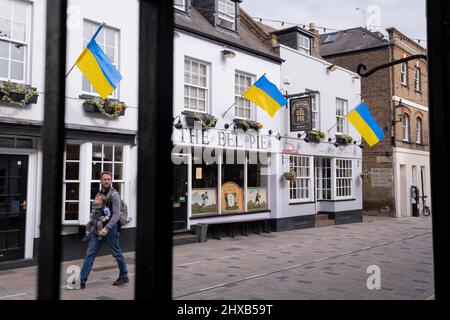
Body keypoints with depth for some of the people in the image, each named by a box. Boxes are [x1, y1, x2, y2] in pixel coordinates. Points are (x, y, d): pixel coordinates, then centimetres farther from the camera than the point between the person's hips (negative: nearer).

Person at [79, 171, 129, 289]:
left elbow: (116, 215, -18)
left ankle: (124, 276, 24)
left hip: (110, 228, -6)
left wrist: (107, 228, -25)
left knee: (117, 254, 7)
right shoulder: (100, 193, 13)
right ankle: (81, 281, 2)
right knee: (90, 254, 1)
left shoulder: (114, 194, -11)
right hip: (98, 228, 7)